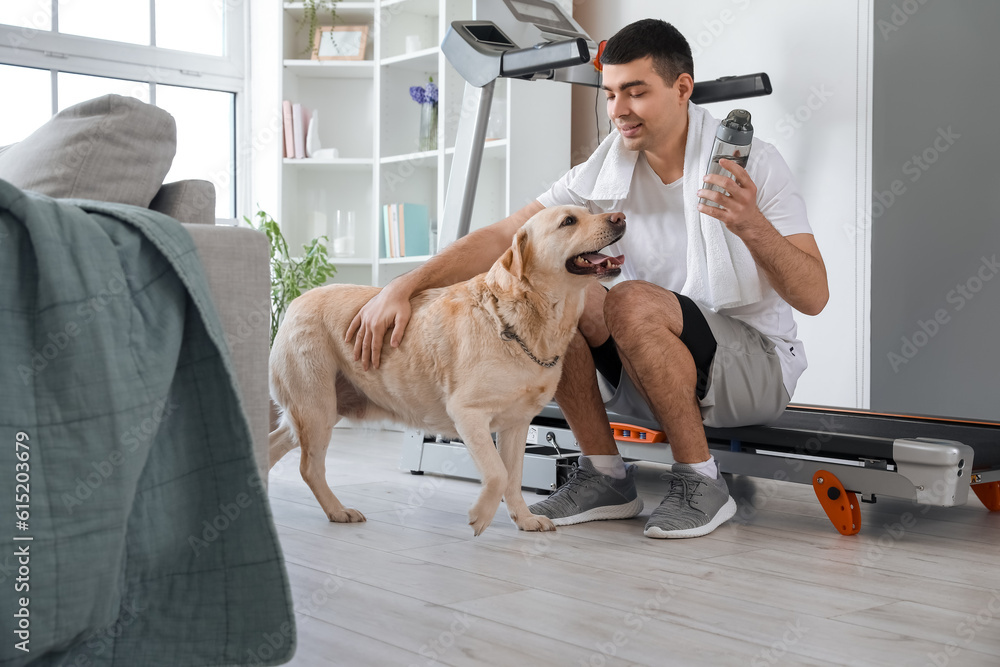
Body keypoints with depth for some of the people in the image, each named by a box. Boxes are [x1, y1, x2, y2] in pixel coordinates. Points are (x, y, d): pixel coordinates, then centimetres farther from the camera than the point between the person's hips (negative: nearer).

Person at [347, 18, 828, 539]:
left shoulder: (751, 163, -13)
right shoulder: (605, 172, -3)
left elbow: (813, 297, -18)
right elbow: (501, 237, -9)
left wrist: (753, 226, -36)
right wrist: (404, 286, -22)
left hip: (759, 365, -4)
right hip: (661, 375, 5)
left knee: (631, 301, -31)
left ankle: (701, 484, -15)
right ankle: (605, 476, -6)